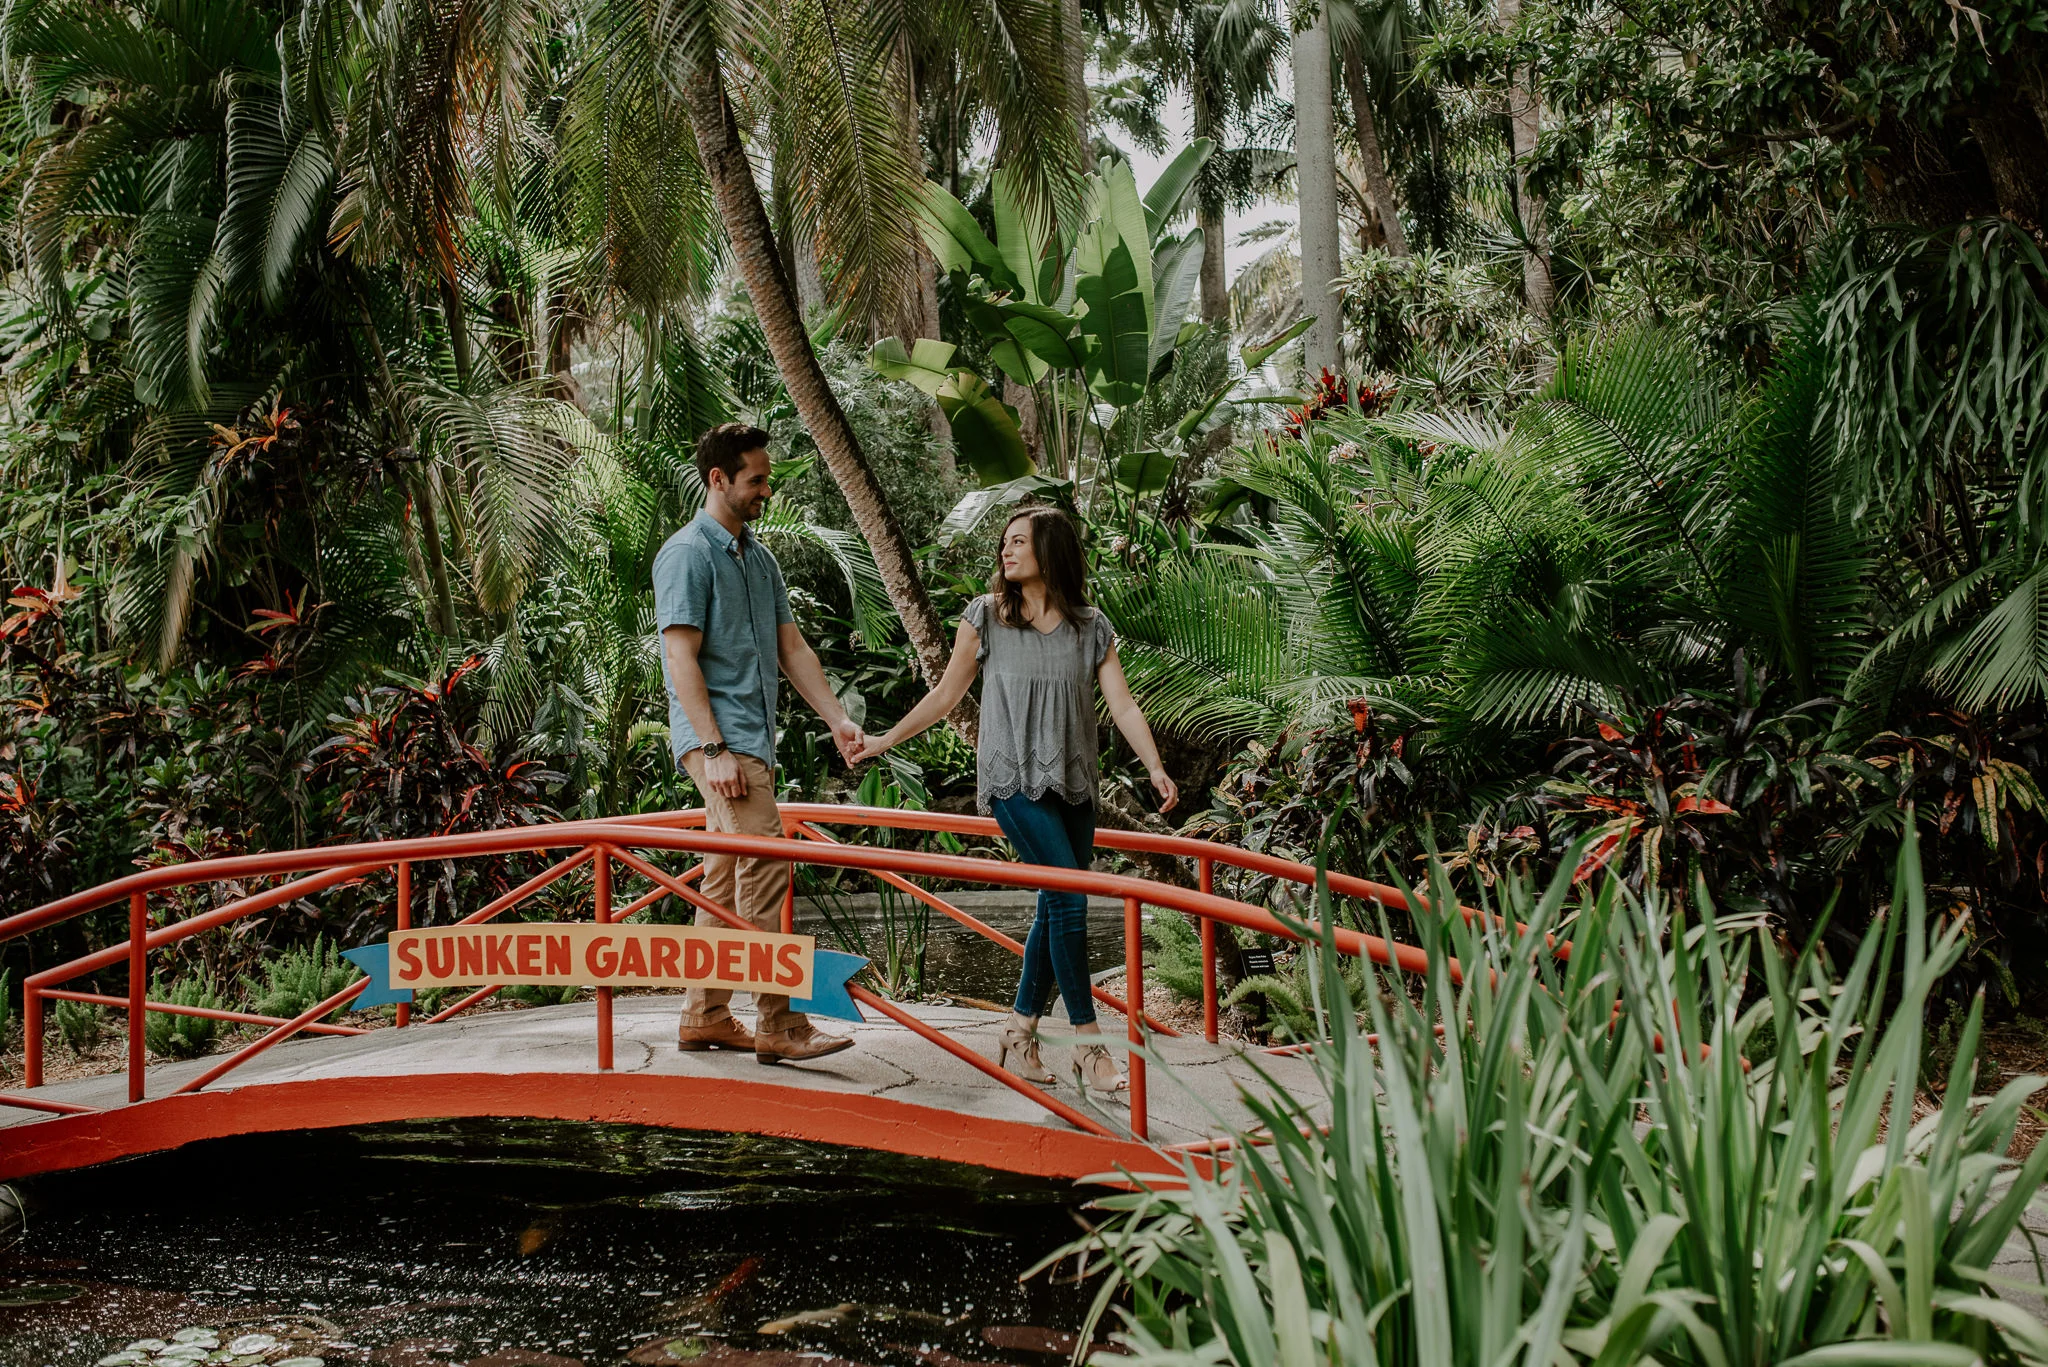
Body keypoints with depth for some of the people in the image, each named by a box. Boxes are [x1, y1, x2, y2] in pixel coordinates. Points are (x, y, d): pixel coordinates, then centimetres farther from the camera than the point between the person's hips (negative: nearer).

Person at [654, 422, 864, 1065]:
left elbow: (793, 648, 19)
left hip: (754, 740, 9)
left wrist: (838, 720, 10)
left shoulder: (758, 558, 18)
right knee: (765, 871, -14)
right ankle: (777, 1024, -12)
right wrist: (715, 750, -21)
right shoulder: (687, 554, -9)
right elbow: (681, 658, -15)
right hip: (719, 739, -9)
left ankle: (704, 1016, 18)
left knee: (726, 878, 11)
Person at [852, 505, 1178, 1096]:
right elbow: (945, 695, 9)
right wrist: (882, 741, 8)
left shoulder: (1091, 626, 6)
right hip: (1014, 780, -4)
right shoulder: (986, 616, 2)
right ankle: (1090, 1046, -8)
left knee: (1055, 910, 5)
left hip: (1073, 785, 4)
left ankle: (1019, 1036, 19)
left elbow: (1123, 703, -1)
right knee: (1068, 898, -14)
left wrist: (1155, 767, -14)